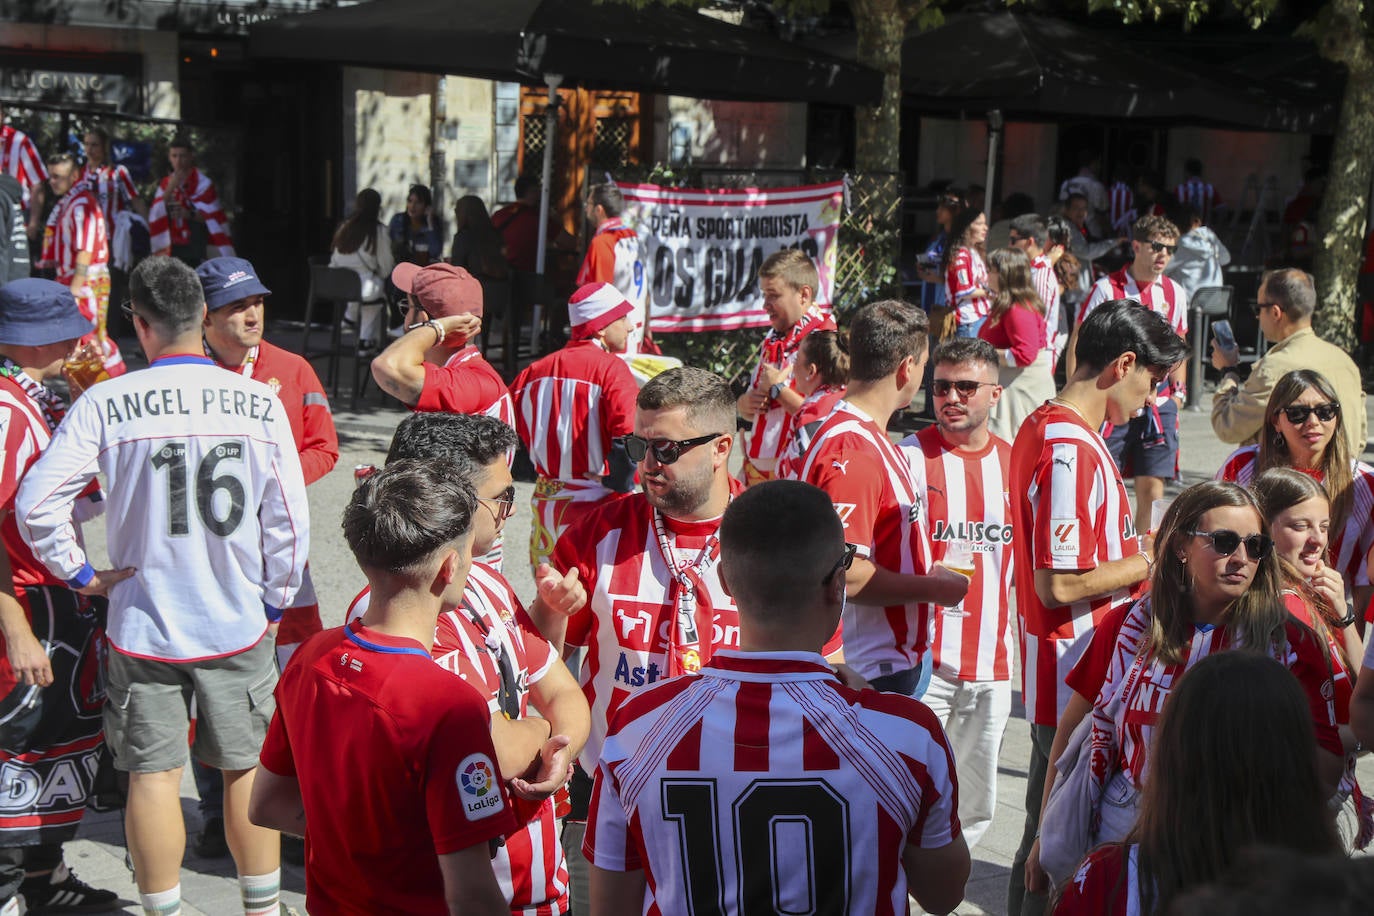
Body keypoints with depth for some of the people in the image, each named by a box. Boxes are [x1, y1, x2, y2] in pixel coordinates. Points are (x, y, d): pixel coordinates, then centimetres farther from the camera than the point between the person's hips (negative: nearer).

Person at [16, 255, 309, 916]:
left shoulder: (105, 405, -10)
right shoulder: (260, 402, -7)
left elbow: (36, 504, -12)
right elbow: (290, 520, -5)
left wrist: (81, 573, 2)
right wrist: (275, 602, 7)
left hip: (145, 623, -1)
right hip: (240, 622, 1)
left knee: (153, 774, 10)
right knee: (247, 767, 13)